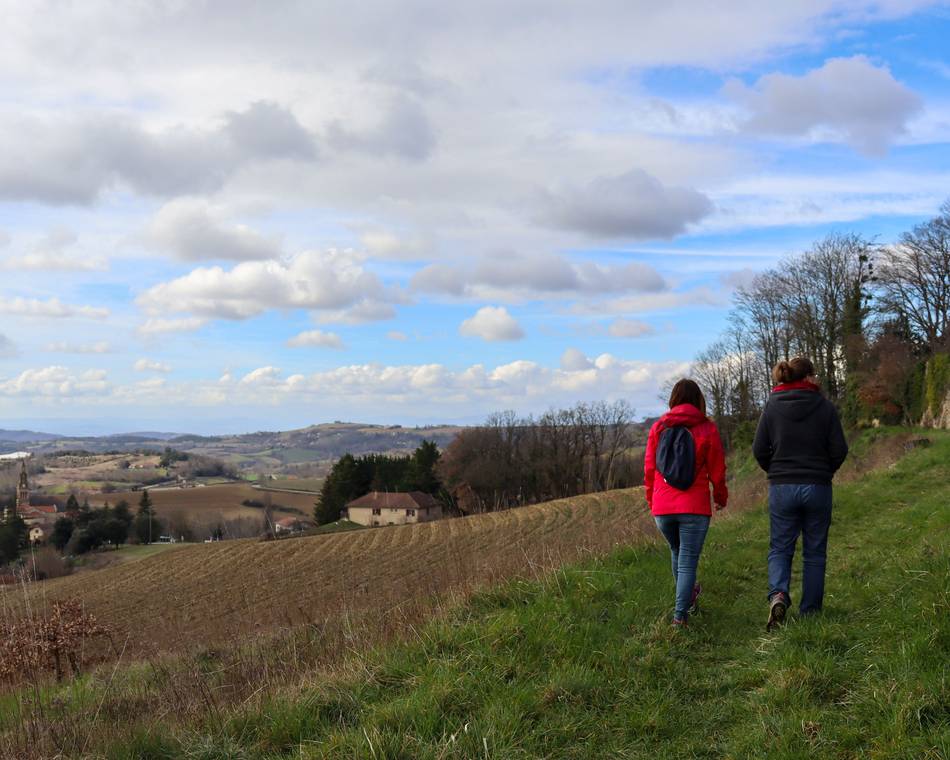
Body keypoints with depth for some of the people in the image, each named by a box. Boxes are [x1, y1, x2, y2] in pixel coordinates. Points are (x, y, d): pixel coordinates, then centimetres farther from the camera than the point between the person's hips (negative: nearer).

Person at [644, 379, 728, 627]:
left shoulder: (657, 428, 2)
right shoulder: (707, 428, -5)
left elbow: (649, 469, 4)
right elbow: (717, 469, -1)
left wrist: (652, 501, 18)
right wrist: (721, 497, 17)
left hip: (662, 508, 3)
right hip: (694, 507, -3)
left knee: (676, 551, 24)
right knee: (688, 560, 3)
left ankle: (687, 596, 44)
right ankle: (680, 614, -4)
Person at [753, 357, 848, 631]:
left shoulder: (772, 406, -2)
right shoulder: (825, 407, -5)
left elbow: (759, 450, -3)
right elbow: (839, 450, -5)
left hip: (781, 488, 1)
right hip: (818, 487, -1)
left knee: (780, 547, 11)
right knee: (814, 552, 10)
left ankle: (778, 594, -15)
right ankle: (809, 613, 14)